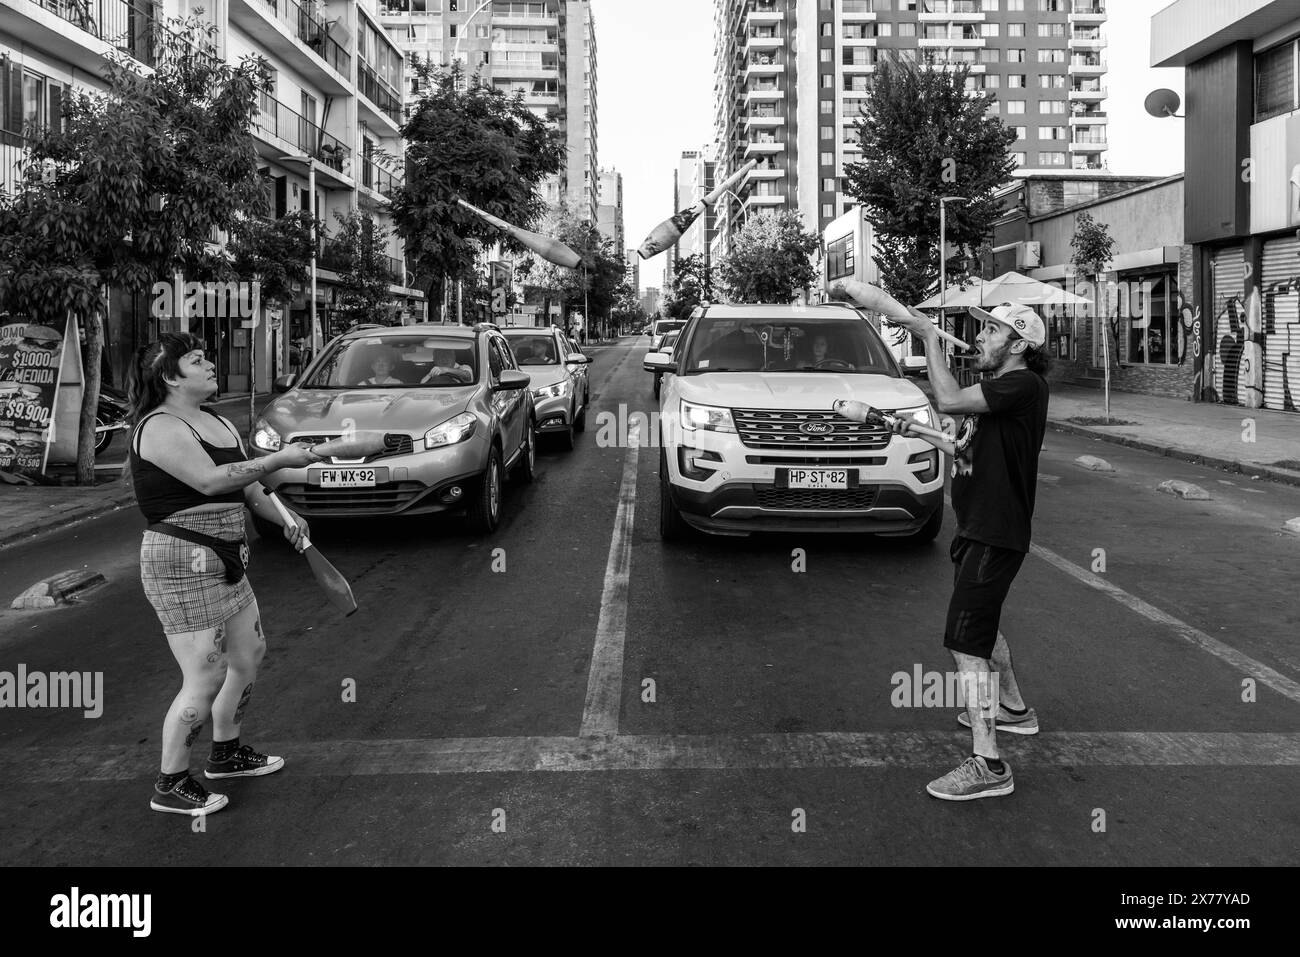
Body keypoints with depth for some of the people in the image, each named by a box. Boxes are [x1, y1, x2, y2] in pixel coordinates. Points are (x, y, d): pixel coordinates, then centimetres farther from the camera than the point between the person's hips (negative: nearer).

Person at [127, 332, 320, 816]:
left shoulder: (217, 422, 13)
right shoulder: (159, 428, -16)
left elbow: (244, 482, 20)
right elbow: (211, 480, -28)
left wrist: (283, 517, 6)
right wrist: (281, 459, -24)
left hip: (224, 559, 10)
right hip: (181, 563, -10)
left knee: (249, 654, 19)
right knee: (205, 678, -7)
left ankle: (226, 753, 38)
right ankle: (170, 785, 11)